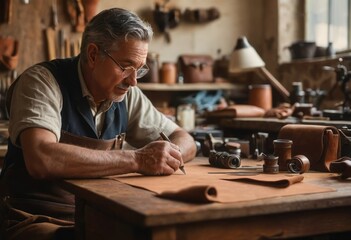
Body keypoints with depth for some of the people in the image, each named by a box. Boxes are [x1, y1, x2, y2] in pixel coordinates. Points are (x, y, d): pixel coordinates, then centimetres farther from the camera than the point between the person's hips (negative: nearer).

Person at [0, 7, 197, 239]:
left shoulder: (126, 93, 2)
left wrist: (165, 157, -16)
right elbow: (41, 159, -34)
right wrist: (136, 160, -33)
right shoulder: (42, 81, -16)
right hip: (38, 219, -5)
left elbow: (185, 141, 8)